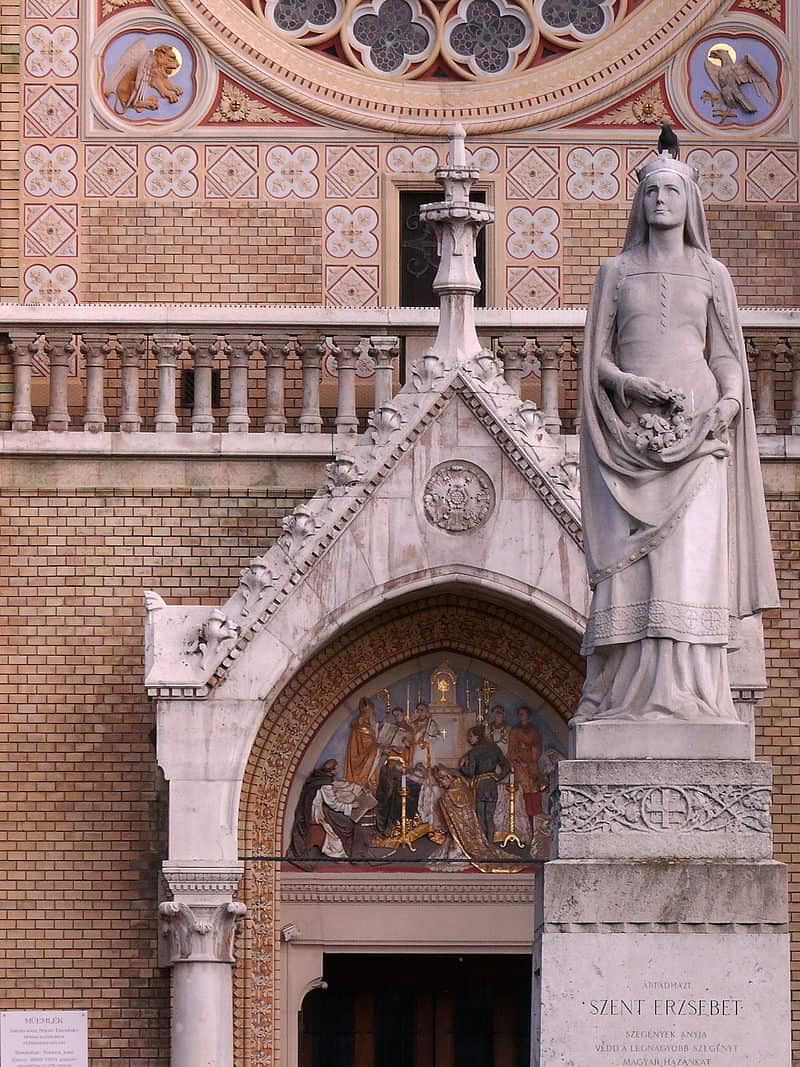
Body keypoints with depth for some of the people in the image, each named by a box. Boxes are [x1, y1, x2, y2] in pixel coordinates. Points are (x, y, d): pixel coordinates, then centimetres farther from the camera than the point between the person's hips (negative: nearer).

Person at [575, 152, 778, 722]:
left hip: (696, 434, 0)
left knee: (691, 559, -9)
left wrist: (730, 401, -10)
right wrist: (630, 383, -12)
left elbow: (728, 355, 11)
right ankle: (625, 693, -9)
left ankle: (686, 693, -12)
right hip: (631, 434, 0)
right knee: (630, 563, -8)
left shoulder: (712, 274, 13)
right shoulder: (617, 272, 12)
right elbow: (596, 357, 9)